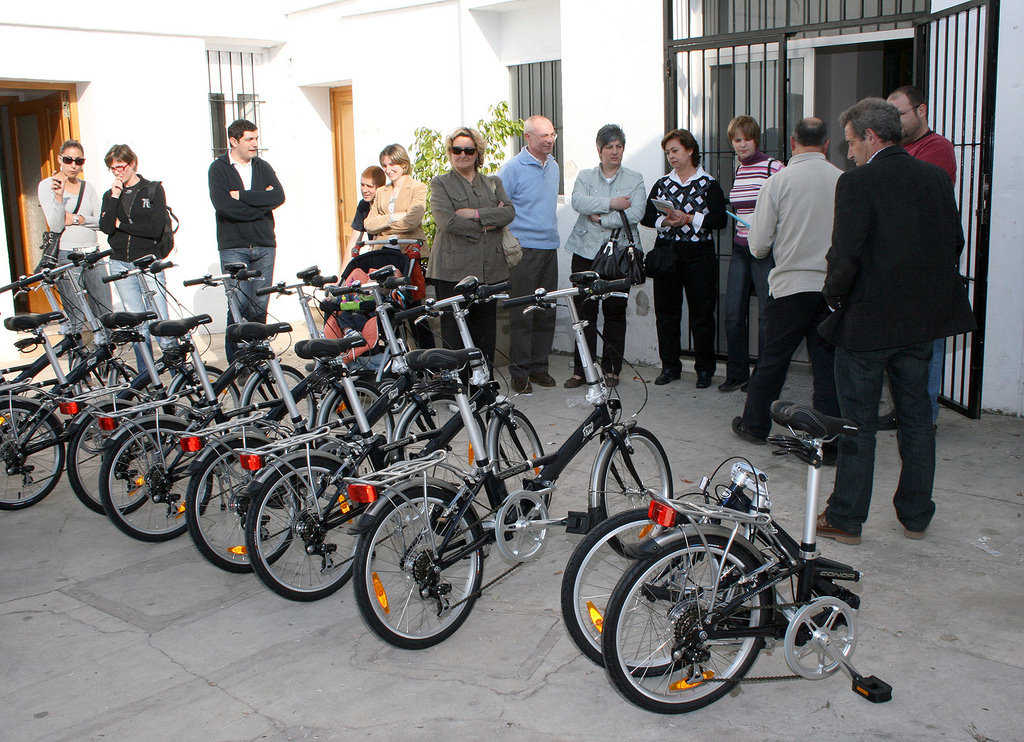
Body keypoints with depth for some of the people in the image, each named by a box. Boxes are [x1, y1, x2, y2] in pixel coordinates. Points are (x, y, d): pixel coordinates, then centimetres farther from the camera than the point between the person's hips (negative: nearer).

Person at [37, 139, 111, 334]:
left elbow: (102, 221, 6)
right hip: (65, 256, -5)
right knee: (75, 316, -8)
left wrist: (77, 219, -8)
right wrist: (59, 195, -22)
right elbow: (55, 226, -11)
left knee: (105, 313, 3)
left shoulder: (88, 187, 14)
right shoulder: (47, 185, 0)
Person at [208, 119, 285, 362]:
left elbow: (279, 196, -5)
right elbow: (222, 205, -14)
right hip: (233, 247, -3)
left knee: (260, 305, 3)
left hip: (264, 245, 3)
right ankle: (235, 360, -1)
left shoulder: (263, 166, 13)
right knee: (239, 303, -11)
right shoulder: (219, 168, 2)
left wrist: (242, 195, -11)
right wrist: (261, 204, -9)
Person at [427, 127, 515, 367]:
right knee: (454, 332, -5)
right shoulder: (440, 184, 7)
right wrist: (485, 225, -8)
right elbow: (446, 220, -10)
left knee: (486, 327, 5)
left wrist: (475, 214, -12)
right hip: (453, 269, -3)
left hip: (489, 269, 4)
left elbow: (509, 211, 0)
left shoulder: (493, 183, 18)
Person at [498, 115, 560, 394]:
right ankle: (520, 372, 2)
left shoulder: (553, 166, 15)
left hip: (549, 248, 7)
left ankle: (538, 366, 18)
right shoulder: (512, 168, -8)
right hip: (523, 249, -7)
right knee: (522, 313, -5)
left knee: (547, 312, 8)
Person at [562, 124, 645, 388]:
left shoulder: (635, 180, 9)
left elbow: (636, 213, -6)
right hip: (586, 251, 1)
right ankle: (581, 370, 5)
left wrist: (602, 219, -11)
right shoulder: (585, 176, 12)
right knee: (585, 312, -2)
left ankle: (611, 369, 11)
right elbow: (578, 202, -9)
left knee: (615, 312, 0)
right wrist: (612, 203, -15)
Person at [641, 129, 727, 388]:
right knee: (666, 312, 6)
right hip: (666, 253, 4)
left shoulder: (709, 184, 2)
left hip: (698, 253, -3)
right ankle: (670, 367, 16)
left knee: (702, 313, 0)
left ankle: (704, 369, 9)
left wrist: (689, 219, -16)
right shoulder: (662, 183, 13)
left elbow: (719, 219, -8)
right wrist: (665, 221, -12)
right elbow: (646, 216, 7)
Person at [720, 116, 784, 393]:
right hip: (740, 249, 6)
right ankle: (737, 374, 16)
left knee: (766, 313, -3)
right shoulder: (738, 170, 13)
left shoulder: (772, 167, -6)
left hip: (765, 250, -6)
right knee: (733, 314, 5)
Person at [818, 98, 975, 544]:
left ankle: (845, 520, 13)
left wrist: (834, 295, -4)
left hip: (867, 321, -6)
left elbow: (845, 255, -21)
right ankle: (915, 516, 26)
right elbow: (955, 243, 9)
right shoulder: (936, 178, 4)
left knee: (859, 421, 4)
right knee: (916, 418, 16)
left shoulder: (857, 183, -15)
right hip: (923, 321, 6)